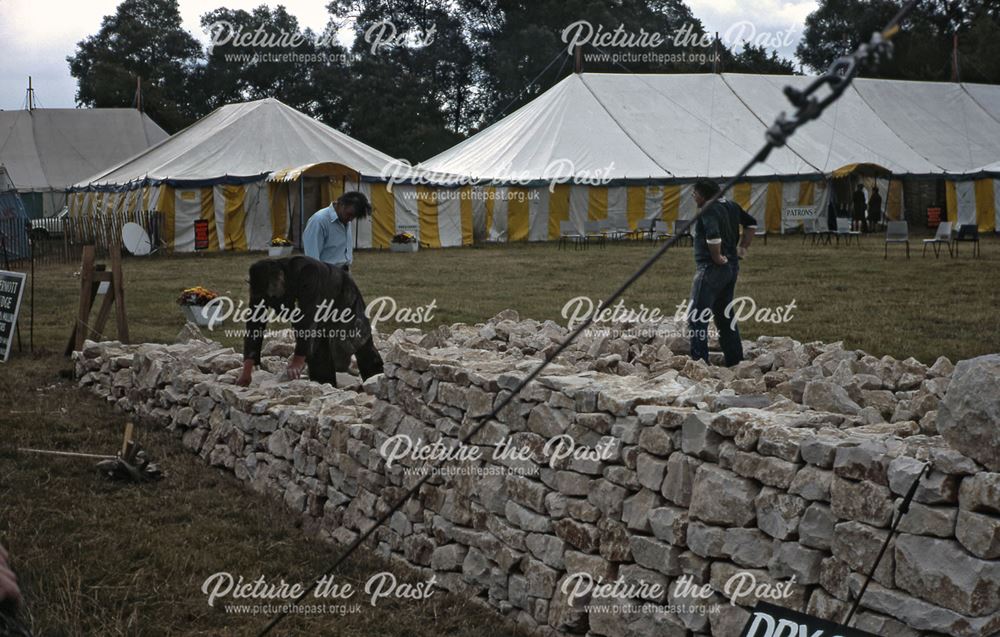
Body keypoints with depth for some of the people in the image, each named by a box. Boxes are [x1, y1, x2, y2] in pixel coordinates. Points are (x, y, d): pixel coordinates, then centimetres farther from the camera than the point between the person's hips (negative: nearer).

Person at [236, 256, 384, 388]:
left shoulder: (306, 271, -44)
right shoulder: (262, 283, -25)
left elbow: (307, 317, -46)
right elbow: (255, 322, -25)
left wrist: (299, 359, -49)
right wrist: (247, 368, -32)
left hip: (343, 299, -5)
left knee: (366, 355, 7)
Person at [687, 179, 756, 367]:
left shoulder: (709, 211, -17)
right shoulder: (731, 206, 10)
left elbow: (713, 236, -33)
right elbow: (751, 224, 23)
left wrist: (717, 257, -19)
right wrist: (742, 247, 19)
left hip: (711, 268, -9)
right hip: (732, 267, 9)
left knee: (696, 317, -4)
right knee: (725, 316, 18)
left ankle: (699, 361, -8)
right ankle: (735, 360, 21)